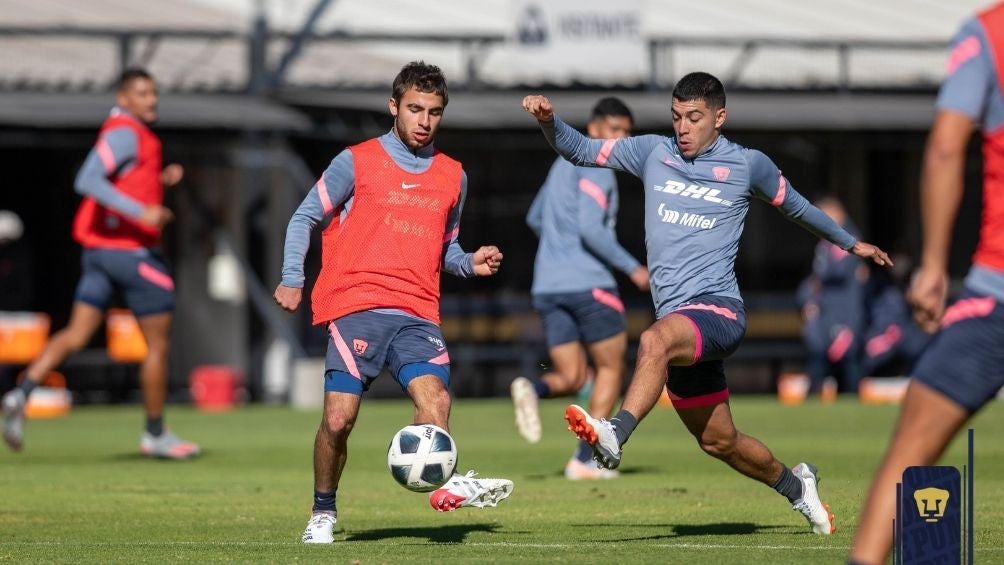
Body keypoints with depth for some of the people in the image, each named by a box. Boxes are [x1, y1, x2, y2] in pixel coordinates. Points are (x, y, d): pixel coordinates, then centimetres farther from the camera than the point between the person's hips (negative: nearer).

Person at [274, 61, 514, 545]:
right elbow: (304, 218, 11)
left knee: (434, 394, -24)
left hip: (418, 314, 3)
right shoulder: (356, 162, 6)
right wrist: (292, 279, -1)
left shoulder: (452, 177, 18)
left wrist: (470, 264, 7)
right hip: (355, 305, -3)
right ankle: (323, 513, 9)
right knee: (338, 418, -10)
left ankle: (448, 484, -44)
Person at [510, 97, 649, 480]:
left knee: (570, 379, 9)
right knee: (610, 367, 8)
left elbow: (535, 219, 30)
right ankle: (585, 460, 2)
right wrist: (632, 268, -13)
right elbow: (591, 229, -20)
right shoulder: (596, 167, -8)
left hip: (548, 286, 7)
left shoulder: (564, 164, 20)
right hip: (588, 283, -7)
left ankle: (533, 389, -25)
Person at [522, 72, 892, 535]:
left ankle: (614, 435, -54)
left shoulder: (748, 165, 4)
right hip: (679, 321, 5)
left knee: (655, 341, -38)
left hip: (719, 309, -5)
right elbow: (581, 150, 13)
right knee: (719, 441, 13)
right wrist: (548, 120, -7)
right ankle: (794, 485, 37)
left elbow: (795, 206, 21)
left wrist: (849, 243, 34)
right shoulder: (653, 153, 12)